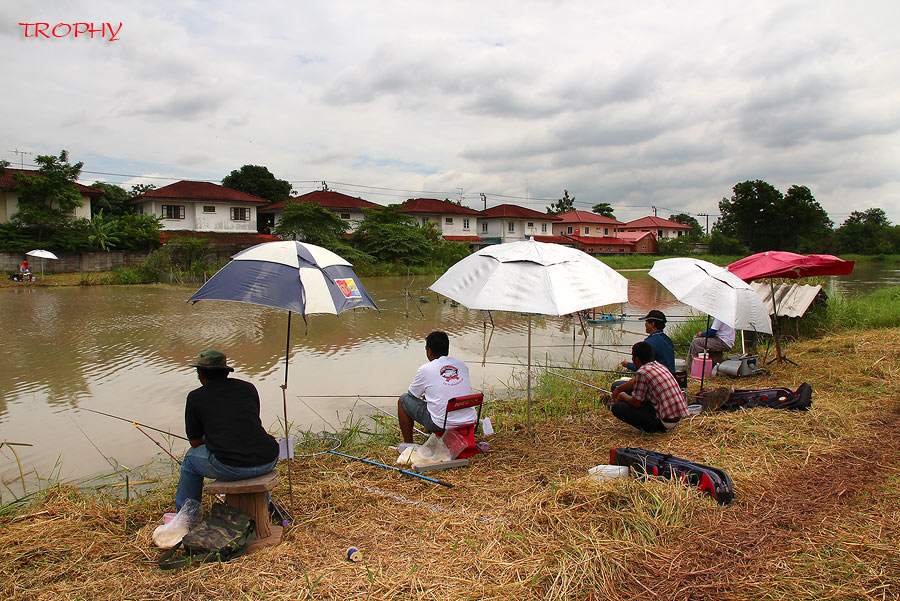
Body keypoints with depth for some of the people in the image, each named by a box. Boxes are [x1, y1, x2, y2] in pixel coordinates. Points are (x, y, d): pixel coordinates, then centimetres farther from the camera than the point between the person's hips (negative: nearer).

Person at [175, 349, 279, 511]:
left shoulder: (195, 397, 8)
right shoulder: (248, 388, 16)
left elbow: (195, 442, 16)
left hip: (228, 467, -3)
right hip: (267, 462, 3)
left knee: (191, 458, 28)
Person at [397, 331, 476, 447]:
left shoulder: (425, 369, -7)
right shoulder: (461, 364, 7)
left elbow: (412, 394, 10)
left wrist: (424, 396, 34)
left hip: (443, 424, -6)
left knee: (403, 400, 13)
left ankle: (408, 444, 19)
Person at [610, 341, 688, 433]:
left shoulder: (642, 372, -15)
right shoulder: (658, 365, 11)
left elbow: (636, 403, -10)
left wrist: (623, 395, 10)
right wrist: (618, 389, 38)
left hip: (665, 421, -9)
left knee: (617, 408, -8)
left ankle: (652, 428, -4)